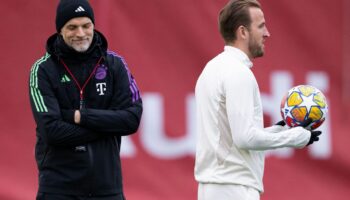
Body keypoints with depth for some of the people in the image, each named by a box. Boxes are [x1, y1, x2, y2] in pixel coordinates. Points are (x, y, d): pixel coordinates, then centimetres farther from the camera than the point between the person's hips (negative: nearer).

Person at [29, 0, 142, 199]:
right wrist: (106, 127, -11)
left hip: (107, 183, 3)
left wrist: (80, 116, -14)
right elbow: (52, 131, -14)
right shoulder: (43, 70, -4)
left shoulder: (114, 64, 4)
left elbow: (132, 119, -6)